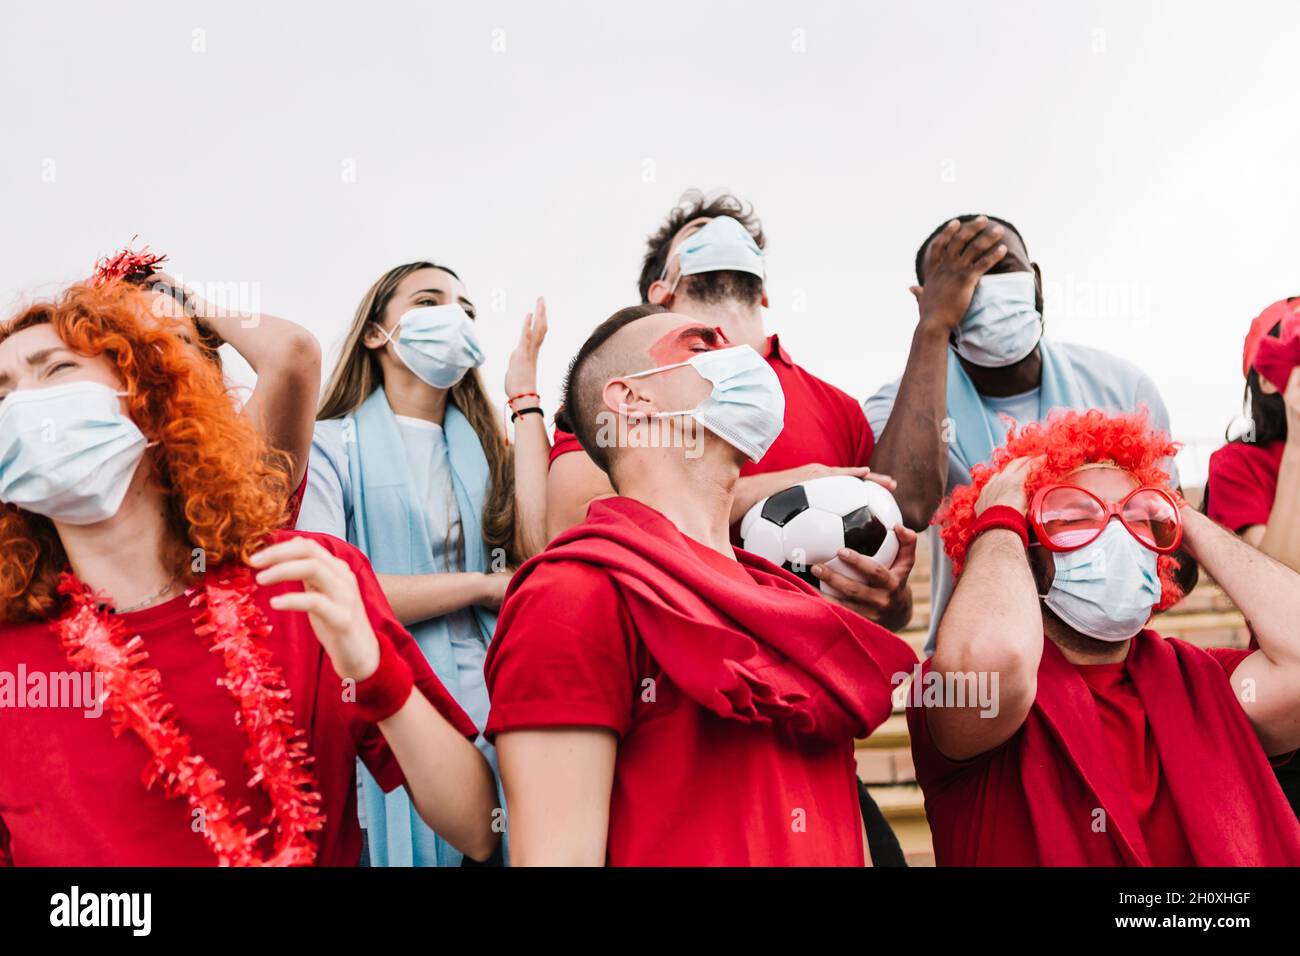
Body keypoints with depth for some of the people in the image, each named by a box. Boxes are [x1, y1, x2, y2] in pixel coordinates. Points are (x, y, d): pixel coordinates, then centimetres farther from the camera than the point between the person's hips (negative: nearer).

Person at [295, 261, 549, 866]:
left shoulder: (485, 449, 11)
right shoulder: (331, 446, -2)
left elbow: (542, 550, -8)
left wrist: (526, 396, -1)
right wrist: (482, 586, -8)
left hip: (494, 716, 4)